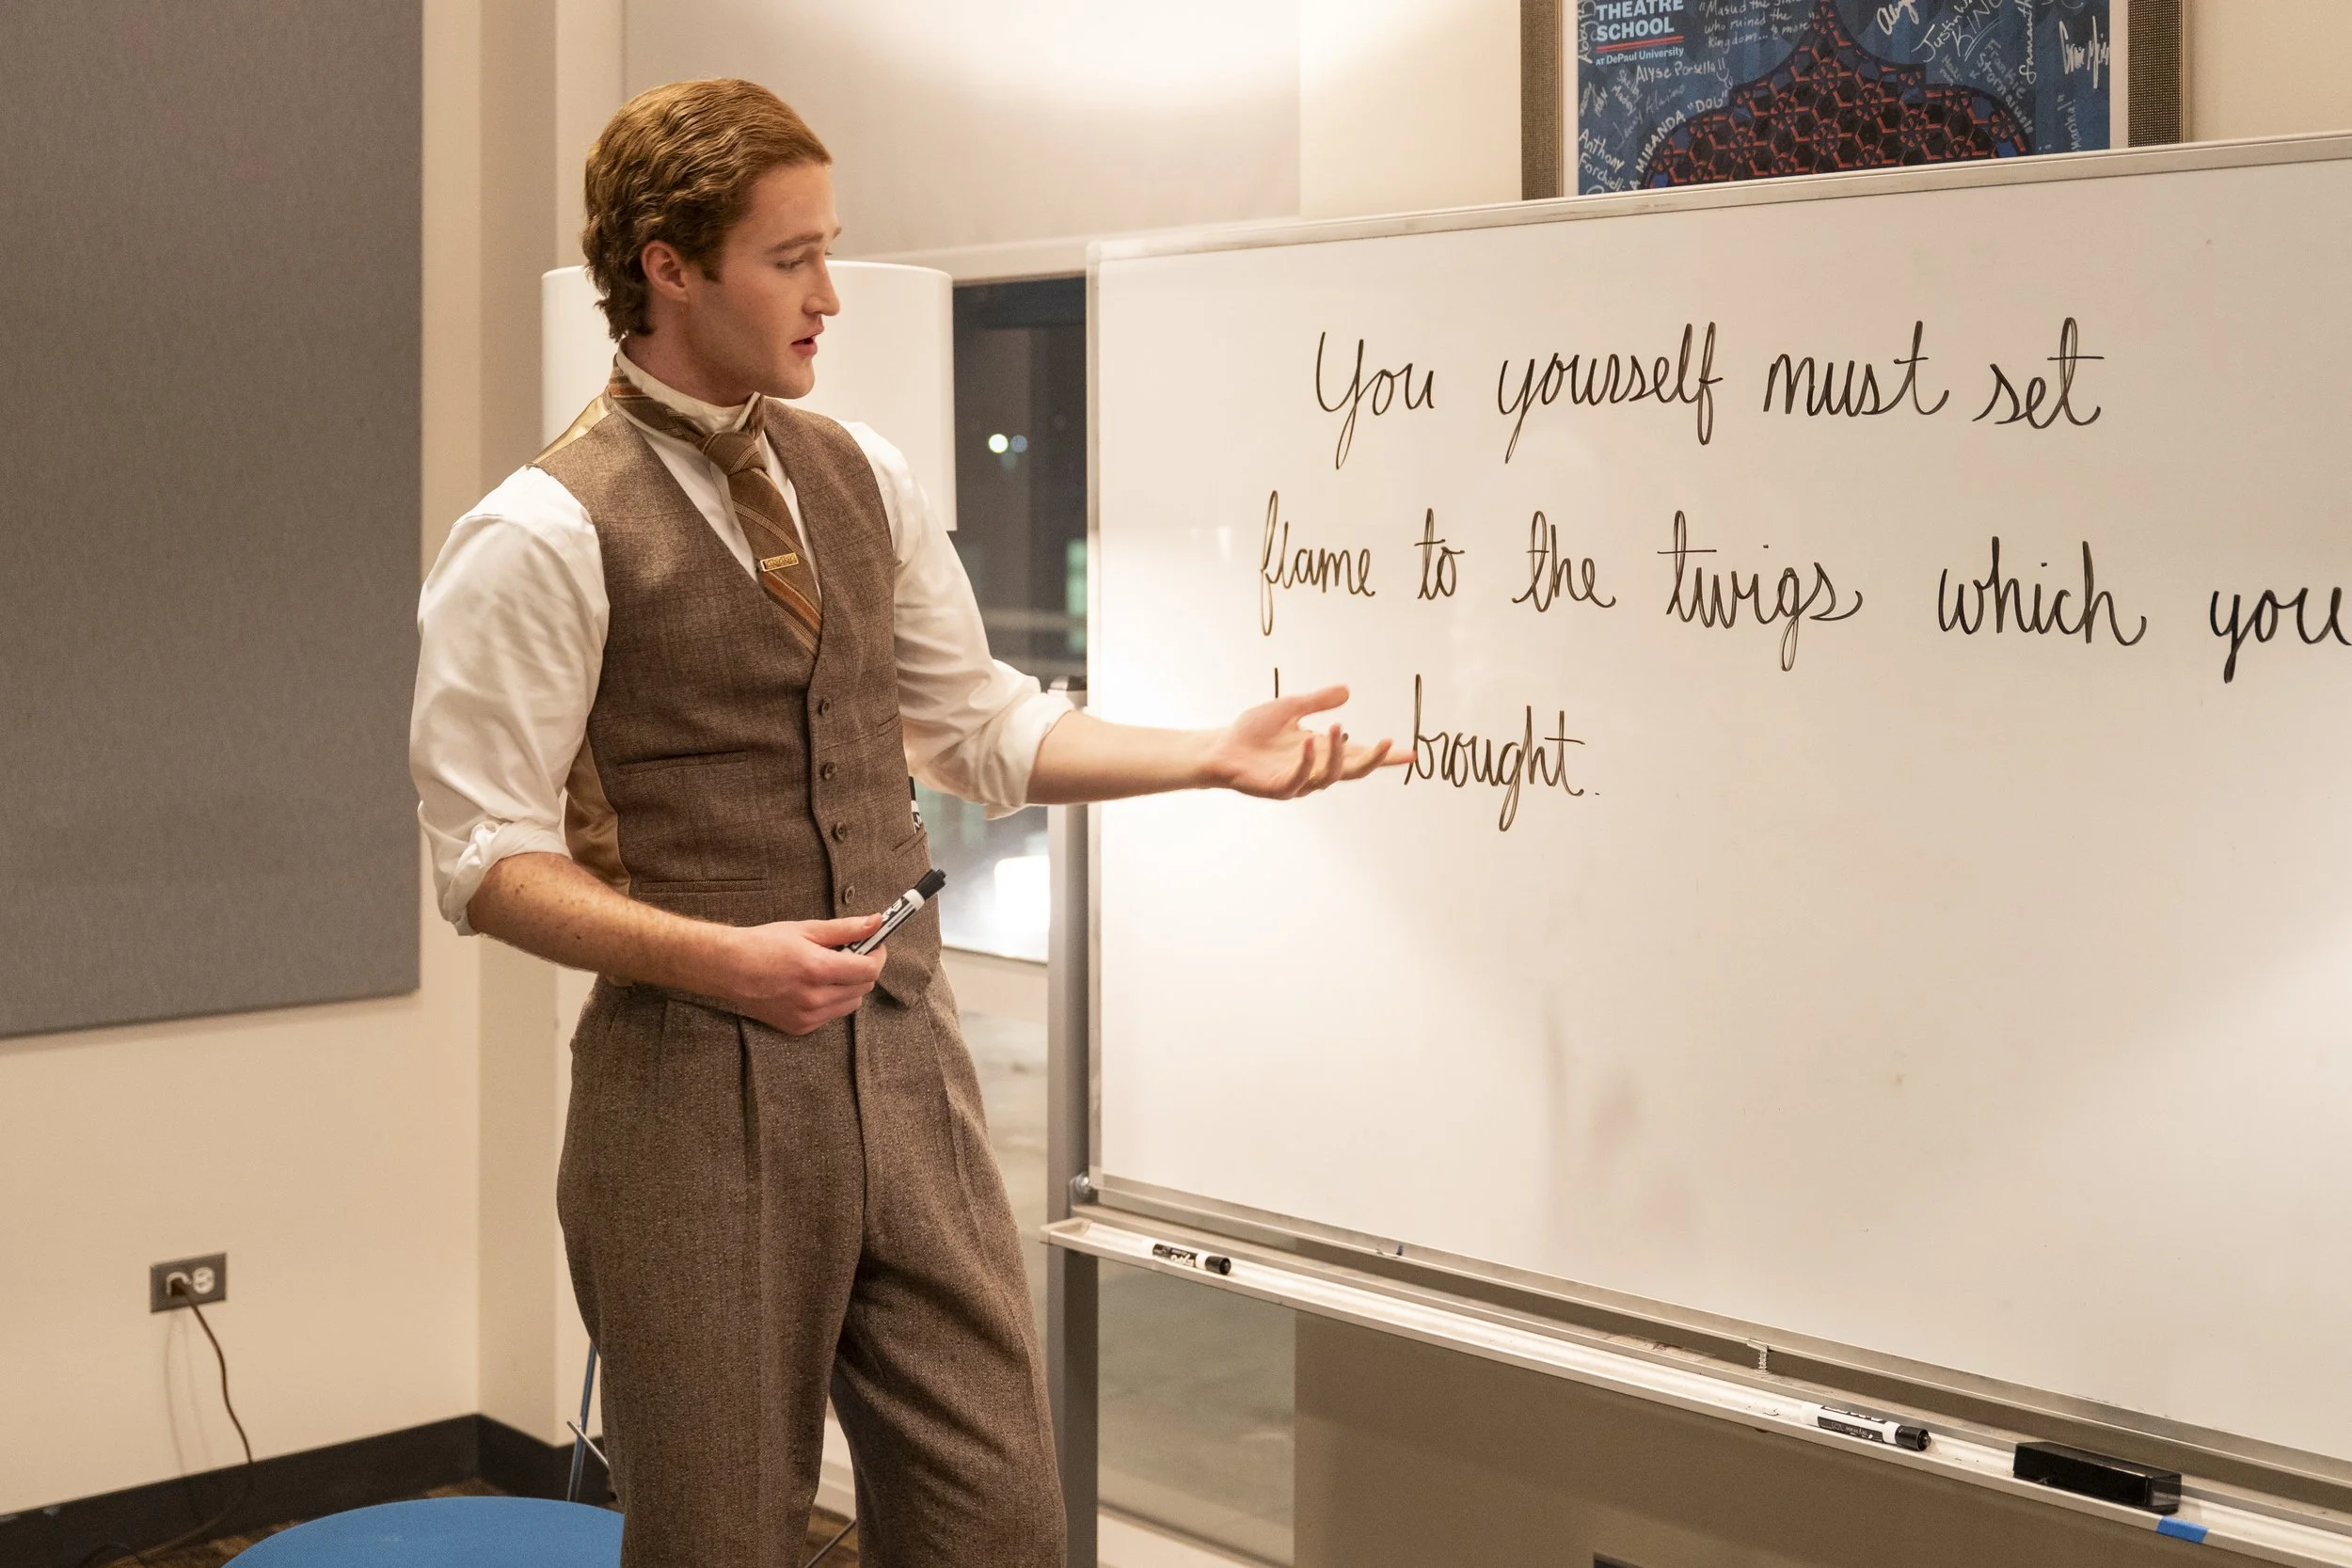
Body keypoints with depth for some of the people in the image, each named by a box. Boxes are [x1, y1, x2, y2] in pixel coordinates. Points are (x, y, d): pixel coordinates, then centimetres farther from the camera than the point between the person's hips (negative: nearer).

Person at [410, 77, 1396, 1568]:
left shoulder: (864, 477, 9)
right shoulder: (545, 534, -10)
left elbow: (982, 724, 16)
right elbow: (491, 859, -11)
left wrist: (1218, 755, 6)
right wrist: (721, 957, -24)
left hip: (904, 1061, 5)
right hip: (698, 1091, -5)